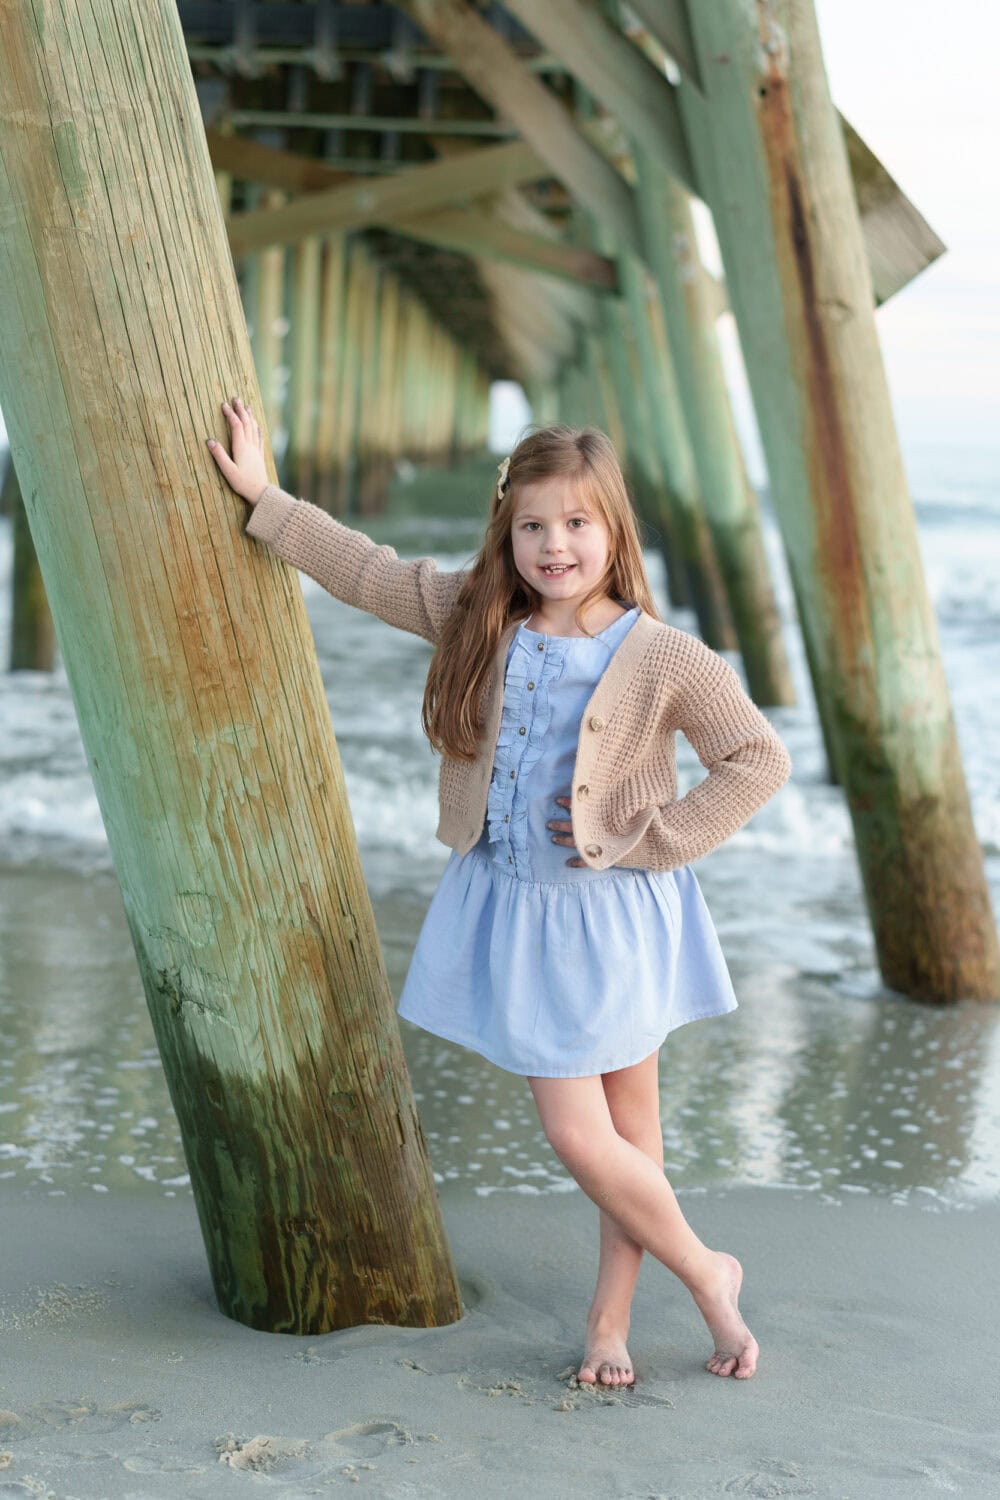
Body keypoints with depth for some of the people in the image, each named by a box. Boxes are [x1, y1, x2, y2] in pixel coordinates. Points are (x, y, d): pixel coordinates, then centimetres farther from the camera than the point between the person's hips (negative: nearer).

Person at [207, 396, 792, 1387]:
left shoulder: (664, 659, -12)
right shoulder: (475, 619, 0)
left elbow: (760, 761, -11)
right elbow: (364, 571, 11)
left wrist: (649, 838, -13)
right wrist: (265, 501, 12)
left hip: (614, 914, -3)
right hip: (512, 907, 3)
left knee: (629, 1130, 7)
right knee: (576, 1135, 0)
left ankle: (608, 1314, 29)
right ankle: (705, 1277, 22)